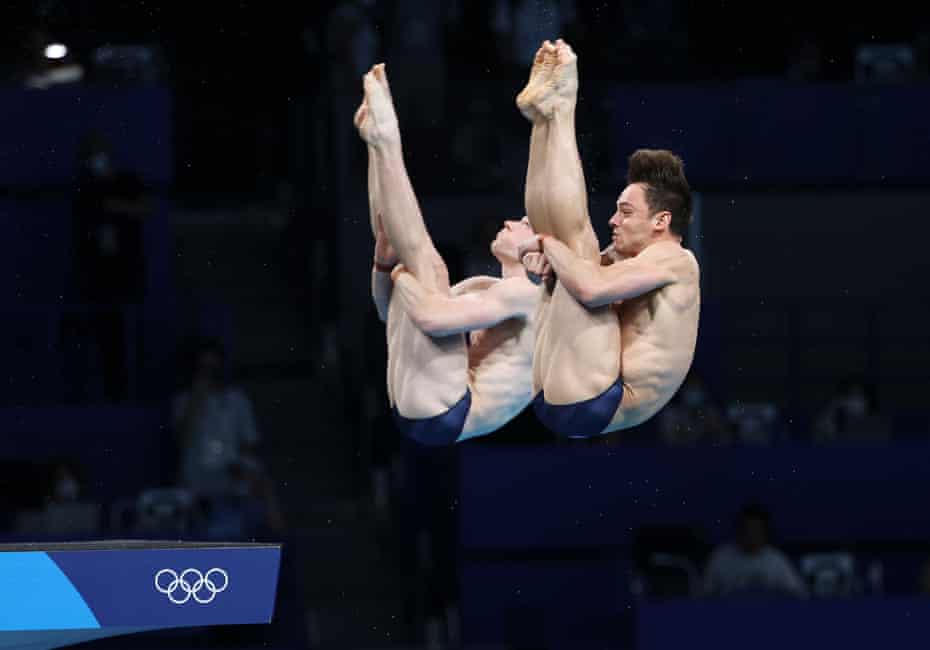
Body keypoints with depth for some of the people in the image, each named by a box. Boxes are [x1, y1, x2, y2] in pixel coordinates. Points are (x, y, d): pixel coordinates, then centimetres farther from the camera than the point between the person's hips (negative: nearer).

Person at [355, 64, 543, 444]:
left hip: (440, 415, -10)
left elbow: (433, 317, -22)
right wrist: (386, 250, 12)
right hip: (415, 410, 10)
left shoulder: (525, 294, -5)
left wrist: (401, 275, -4)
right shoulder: (489, 288, 25)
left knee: (427, 264, -17)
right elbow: (390, 309, 28)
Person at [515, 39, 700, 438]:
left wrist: (548, 244, -6)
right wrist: (547, 254, -3)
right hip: (555, 401, 9)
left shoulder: (675, 259, -6)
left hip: (593, 405, -9)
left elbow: (591, 287, -22)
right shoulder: (630, 258, 23)